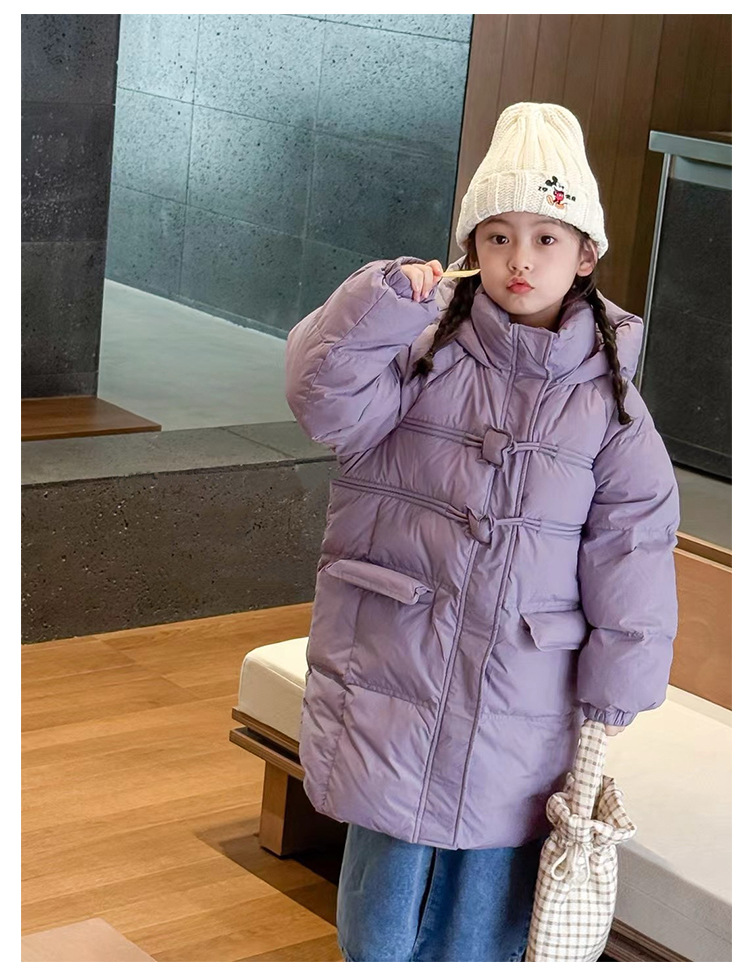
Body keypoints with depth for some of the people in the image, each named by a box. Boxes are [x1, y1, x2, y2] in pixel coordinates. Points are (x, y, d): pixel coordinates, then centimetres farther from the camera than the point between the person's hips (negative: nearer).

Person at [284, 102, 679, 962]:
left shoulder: (607, 397, 0)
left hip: (522, 712, 1)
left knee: (484, 918, 12)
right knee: (385, 905, 10)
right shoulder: (421, 349, -3)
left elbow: (630, 552, 2)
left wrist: (608, 700, 2)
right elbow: (325, 400, -17)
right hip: (394, 671, -1)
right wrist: (383, 300, -27)